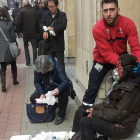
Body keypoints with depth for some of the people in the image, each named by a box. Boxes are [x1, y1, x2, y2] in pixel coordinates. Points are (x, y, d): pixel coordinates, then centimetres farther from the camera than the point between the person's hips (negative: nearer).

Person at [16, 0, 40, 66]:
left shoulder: (22, 11, -9)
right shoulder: (34, 11, -3)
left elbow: (18, 23, -13)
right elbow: (37, 23, -1)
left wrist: (21, 29, 3)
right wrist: (38, 31, 8)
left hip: (25, 32, -1)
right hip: (33, 32, 1)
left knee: (26, 46, 12)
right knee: (34, 47, 10)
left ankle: (28, 61, 7)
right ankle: (35, 61, 11)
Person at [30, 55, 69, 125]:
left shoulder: (57, 66, -28)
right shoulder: (37, 70, -18)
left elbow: (65, 81, -32)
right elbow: (37, 82, -4)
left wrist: (59, 89, -53)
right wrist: (42, 93, -21)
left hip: (59, 87, -4)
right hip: (47, 88, 4)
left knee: (63, 93, -38)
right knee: (33, 98, -16)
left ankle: (61, 114, -14)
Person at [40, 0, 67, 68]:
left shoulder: (62, 15, -3)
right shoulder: (46, 14, 8)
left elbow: (64, 25, -17)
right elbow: (42, 23, 1)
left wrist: (53, 28, -30)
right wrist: (44, 31, -20)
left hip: (59, 44, -3)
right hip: (49, 43, 3)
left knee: (60, 63, 4)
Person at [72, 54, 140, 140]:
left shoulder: (131, 90, -23)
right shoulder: (122, 83, 7)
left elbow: (118, 115, -25)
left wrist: (95, 113, -17)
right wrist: (95, 108, 0)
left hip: (122, 126, -10)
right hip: (113, 116, 10)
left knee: (85, 122, -22)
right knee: (80, 112, 8)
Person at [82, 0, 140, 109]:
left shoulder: (128, 24, -23)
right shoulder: (98, 29, -27)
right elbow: (107, 54, -29)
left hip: (121, 58, 2)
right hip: (102, 60, -2)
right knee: (92, 88, 1)